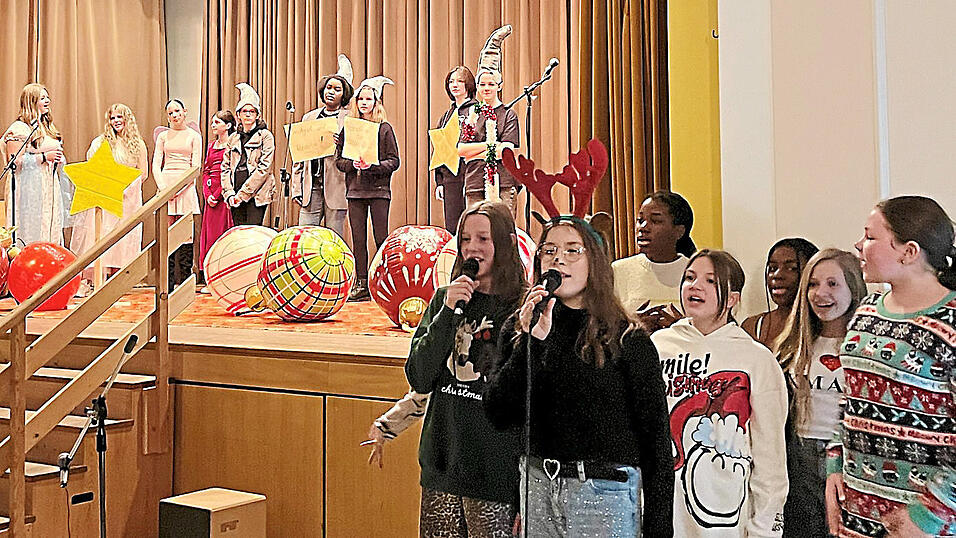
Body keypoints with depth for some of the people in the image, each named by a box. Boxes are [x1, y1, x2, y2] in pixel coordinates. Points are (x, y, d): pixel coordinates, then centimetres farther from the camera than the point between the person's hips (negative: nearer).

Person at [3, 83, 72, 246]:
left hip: (50, 188, 8)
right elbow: (15, 162, -16)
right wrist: (44, 157, -16)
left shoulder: (48, 127, 17)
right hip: (30, 189, -8)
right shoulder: (19, 129, -8)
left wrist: (58, 158, 10)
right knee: (32, 233, -6)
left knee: (52, 231, 5)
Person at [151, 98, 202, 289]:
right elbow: (156, 165, 8)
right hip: (165, 185, 2)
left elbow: (195, 168, 1)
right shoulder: (163, 136, 14)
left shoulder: (194, 136, 8)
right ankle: (168, 284, 1)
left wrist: (178, 188, -10)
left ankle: (185, 283, 1)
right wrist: (163, 188, -8)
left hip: (186, 188, -2)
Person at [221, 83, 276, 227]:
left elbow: (264, 168, -7)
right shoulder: (233, 138, 17)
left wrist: (243, 193, -12)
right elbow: (225, 168, 14)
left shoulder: (265, 136, 2)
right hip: (236, 197, 5)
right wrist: (229, 193, -3)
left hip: (257, 195, -5)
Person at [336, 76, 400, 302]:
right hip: (354, 190, 3)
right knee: (358, 239, 3)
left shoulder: (384, 128, 2)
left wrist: (372, 166, -15)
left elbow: (394, 161, -1)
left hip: (379, 190, -3)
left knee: (381, 238, -4)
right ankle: (361, 284, 9)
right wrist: (353, 164, -9)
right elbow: (339, 160, 11)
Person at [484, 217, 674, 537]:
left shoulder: (627, 339, -5)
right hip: (538, 486, 3)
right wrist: (533, 340, -16)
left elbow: (656, 438, -3)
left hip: (605, 492, -3)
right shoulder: (518, 330, 5)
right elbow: (498, 414, -7)